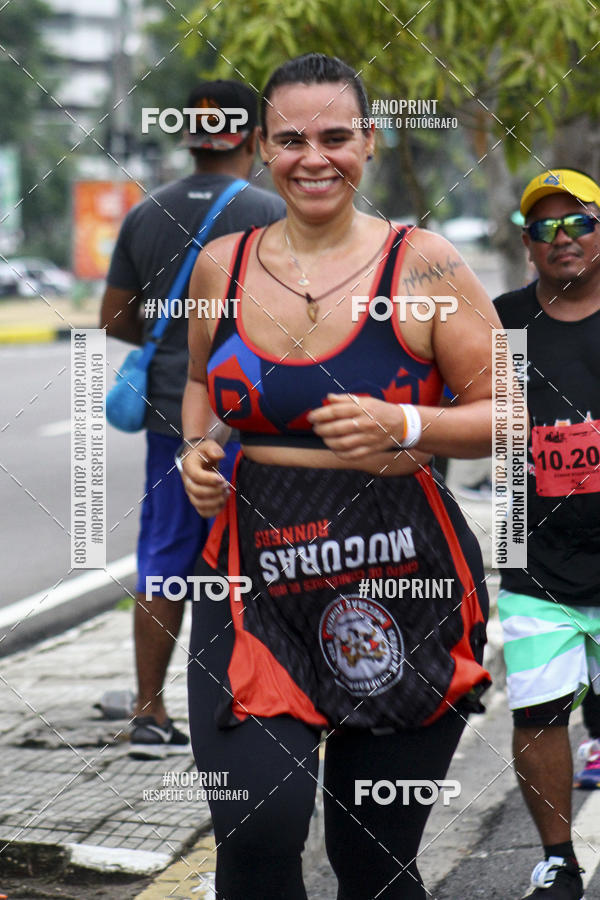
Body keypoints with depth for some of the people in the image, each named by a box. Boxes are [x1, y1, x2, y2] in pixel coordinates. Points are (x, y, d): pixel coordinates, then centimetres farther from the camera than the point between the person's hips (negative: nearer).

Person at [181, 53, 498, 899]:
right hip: (255, 574, 2)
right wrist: (198, 447, 4)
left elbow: (506, 417, -2)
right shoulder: (220, 266, 6)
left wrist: (405, 426, -19)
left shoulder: (421, 265, -4)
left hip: (398, 575, -2)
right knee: (257, 830, -17)